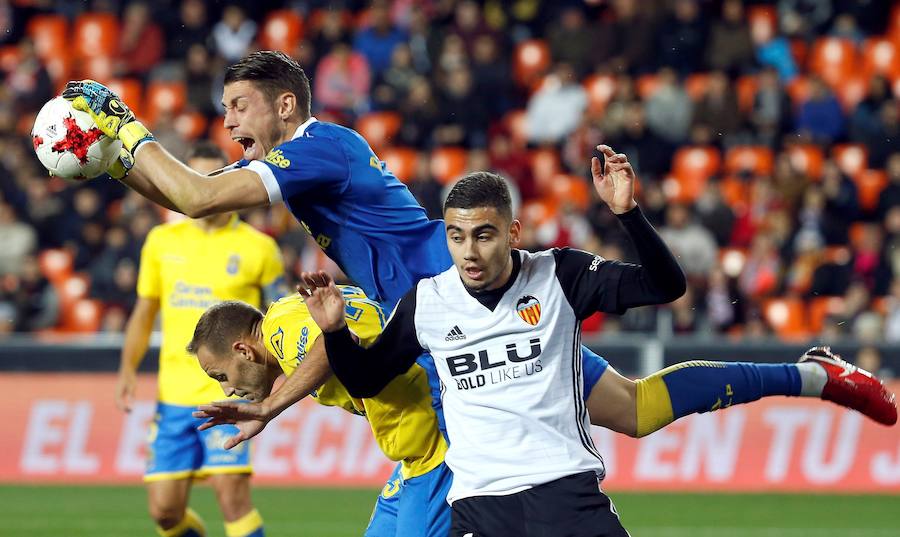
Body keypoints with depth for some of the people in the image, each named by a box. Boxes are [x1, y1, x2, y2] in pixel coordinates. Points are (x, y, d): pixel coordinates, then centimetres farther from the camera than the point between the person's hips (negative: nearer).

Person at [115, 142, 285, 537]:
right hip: (174, 395, 4)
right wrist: (128, 369, 7)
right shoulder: (162, 241, 10)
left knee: (231, 492, -19)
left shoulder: (257, 248, -1)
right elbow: (145, 311, 18)